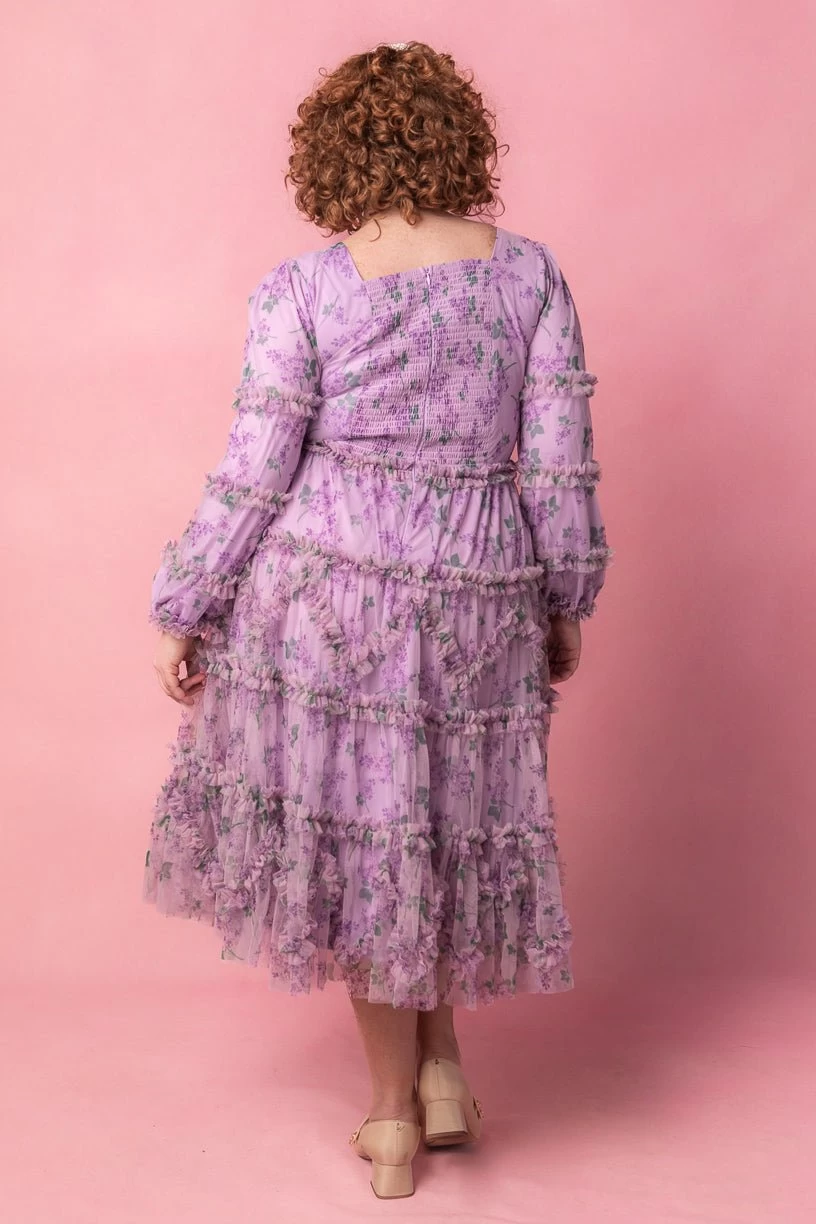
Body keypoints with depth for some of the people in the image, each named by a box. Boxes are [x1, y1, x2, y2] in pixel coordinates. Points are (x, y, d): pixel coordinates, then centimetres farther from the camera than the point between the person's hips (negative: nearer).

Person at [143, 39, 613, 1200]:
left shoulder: (301, 291, -9)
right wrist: (568, 601, 11)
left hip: (328, 592, -2)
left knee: (350, 832, 11)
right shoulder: (530, 271, -2)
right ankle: (442, 1065, 26)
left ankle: (393, 1117, 23)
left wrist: (181, 610, 3)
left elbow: (252, 475, -9)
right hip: (480, 593, 2)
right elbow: (562, 463, -1)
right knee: (449, 817, 23)